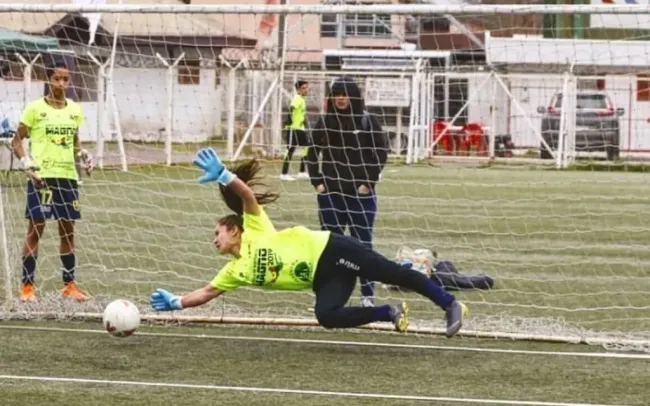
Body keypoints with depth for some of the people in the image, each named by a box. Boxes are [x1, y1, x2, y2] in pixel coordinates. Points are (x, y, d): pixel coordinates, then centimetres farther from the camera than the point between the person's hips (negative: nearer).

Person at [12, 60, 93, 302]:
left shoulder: (75, 110, 10)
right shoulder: (35, 108, -4)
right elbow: (17, 140, -1)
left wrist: (83, 155, 2)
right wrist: (26, 163, -15)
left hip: (68, 176, 5)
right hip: (41, 176, -5)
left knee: (68, 231, 9)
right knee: (35, 230, -4)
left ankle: (69, 285, 18)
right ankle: (27, 286, 1)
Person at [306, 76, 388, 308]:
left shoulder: (368, 121, -4)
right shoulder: (326, 121, 4)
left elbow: (381, 153, -3)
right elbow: (313, 152, 12)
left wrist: (368, 182, -8)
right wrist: (316, 181, 3)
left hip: (360, 193, -3)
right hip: (330, 193, 3)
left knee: (362, 244, -1)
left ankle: (367, 296, 4)